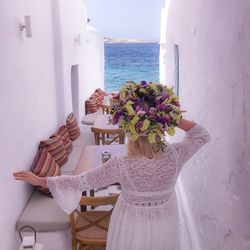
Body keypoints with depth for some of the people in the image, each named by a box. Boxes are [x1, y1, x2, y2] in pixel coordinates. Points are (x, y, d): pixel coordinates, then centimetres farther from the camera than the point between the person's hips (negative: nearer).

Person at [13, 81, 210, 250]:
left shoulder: (121, 165, -31)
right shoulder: (175, 155, -25)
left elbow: (80, 182, -20)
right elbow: (203, 135, -5)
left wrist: (39, 180, -9)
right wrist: (173, 118, -18)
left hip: (132, 225, -2)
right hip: (164, 224, 2)